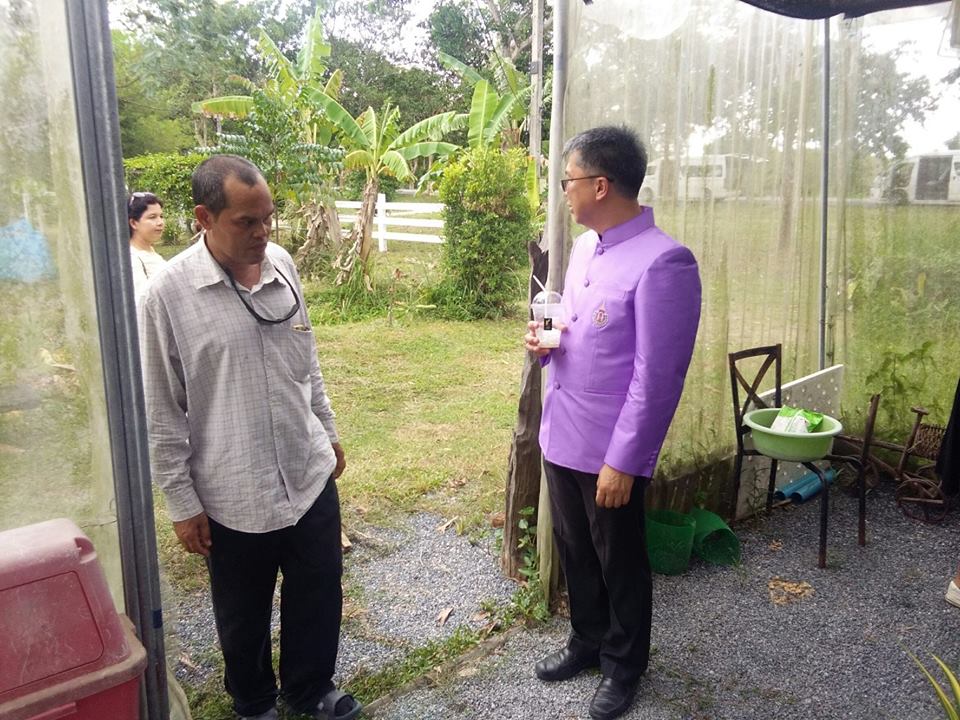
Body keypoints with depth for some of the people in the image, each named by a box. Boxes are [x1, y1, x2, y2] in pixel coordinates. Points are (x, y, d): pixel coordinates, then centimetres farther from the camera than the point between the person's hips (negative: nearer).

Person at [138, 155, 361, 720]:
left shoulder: (283, 265, -1)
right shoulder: (169, 294, -15)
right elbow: (163, 413, -9)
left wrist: (328, 431, 17)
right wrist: (182, 502, -6)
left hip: (311, 476, 4)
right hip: (232, 497, -3)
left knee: (320, 598, 18)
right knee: (245, 617, 18)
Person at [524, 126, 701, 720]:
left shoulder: (664, 262, -21)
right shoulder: (583, 247, 7)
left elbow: (657, 378, -21)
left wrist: (623, 460, -19)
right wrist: (544, 342, -2)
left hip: (609, 448, -8)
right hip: (560, 435, 8)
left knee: (620, 563, 13)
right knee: (575, 550, 22)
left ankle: (624, 665, 37)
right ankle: (587, 641, 45)